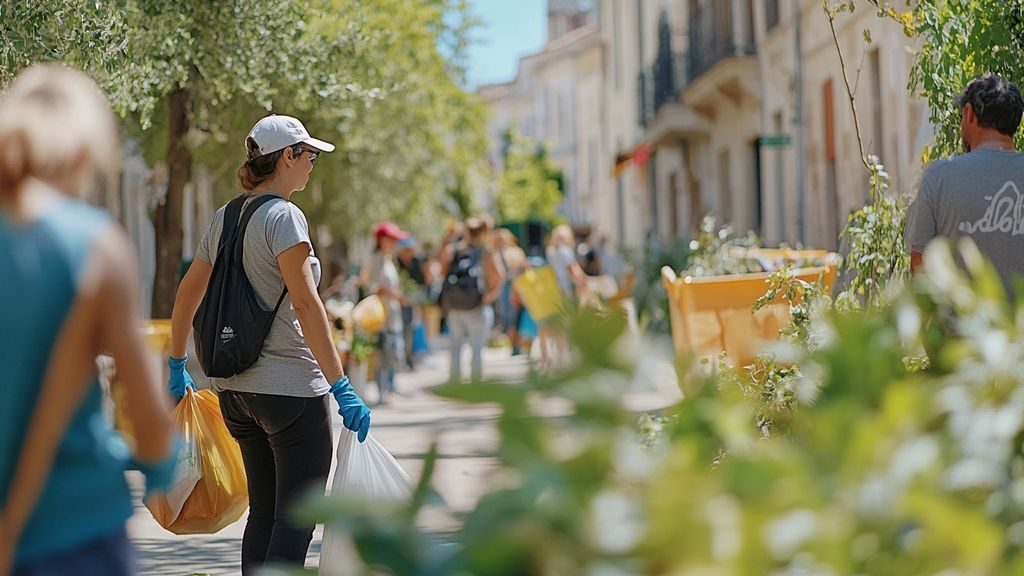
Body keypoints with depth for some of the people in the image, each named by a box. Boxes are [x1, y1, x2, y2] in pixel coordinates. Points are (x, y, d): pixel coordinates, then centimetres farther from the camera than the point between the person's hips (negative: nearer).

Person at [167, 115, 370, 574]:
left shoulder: (225, 218, 12)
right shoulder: (284, 216, -12)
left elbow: (187, 294, 18)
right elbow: (305, 304, -20)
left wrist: (176, 365, 29)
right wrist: (340, 386, -21)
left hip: (236, 389, 8)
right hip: (291, 387, -8)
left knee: (263, 513, 14)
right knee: (296, 518, -5)